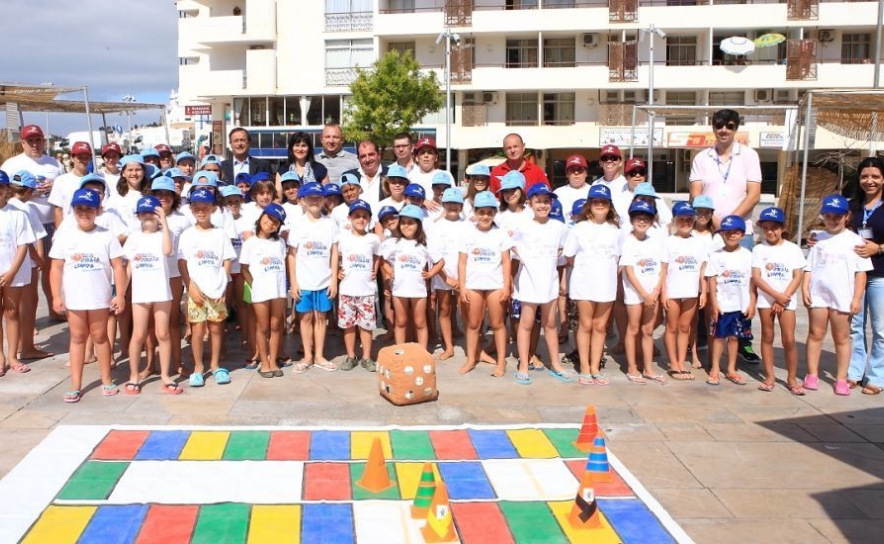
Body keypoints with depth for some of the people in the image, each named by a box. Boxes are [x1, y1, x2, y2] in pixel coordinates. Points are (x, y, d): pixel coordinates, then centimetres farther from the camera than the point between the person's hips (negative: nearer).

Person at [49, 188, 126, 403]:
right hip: (73, 298, 1)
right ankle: (76, 385, 15)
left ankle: (107, 380, 21)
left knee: (100, 336, 10)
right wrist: (56, 296, -6)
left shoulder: (107, 236, -2)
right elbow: (56, 268, 1)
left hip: (99, 297, -1)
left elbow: (118, 266, -3)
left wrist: (120, 295, -8)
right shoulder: (65, 237, 1)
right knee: (77, 338, 10)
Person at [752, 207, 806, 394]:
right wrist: (777, 295, -14)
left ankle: (792, 378, 7)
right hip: (765, 300, 1)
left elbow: (798, 277, -2)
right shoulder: (758, 249, 1)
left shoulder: (793, 249, 1)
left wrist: (784, 298, -11)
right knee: (767, 337, 7)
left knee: (789, 339, -5)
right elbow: (756, 278, -6)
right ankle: (769, 376, 15)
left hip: (787, 300, -1)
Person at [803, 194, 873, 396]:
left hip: (842, 296, -2)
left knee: (841, 338, 7)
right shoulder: (818, 239, 7)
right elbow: (809, 267, 7)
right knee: (815, 334, 7)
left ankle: (841, 379, 14)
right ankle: (812, 374, 16)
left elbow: (861, 272, -2)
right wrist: (805, 289, -4)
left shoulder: (854, 240, 0)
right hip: (817, 295, 2)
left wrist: (857, 298, -7)